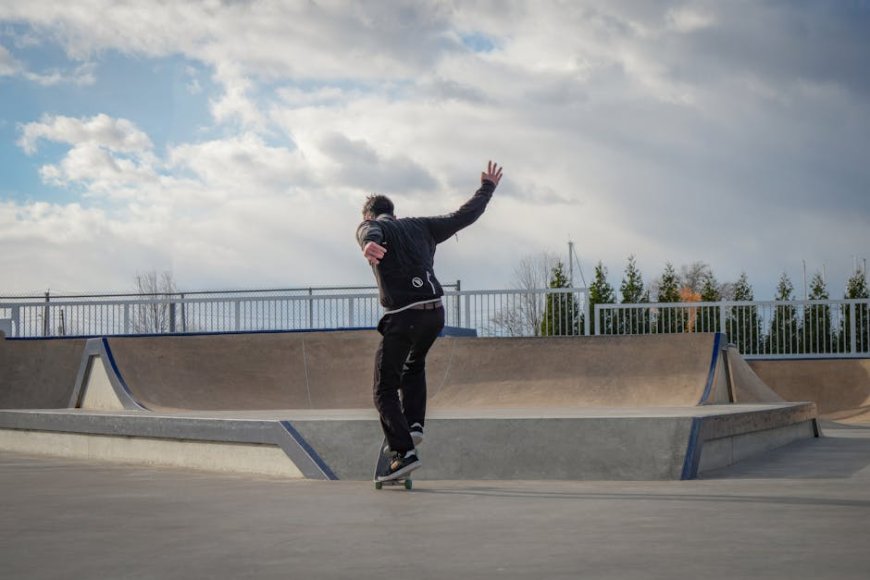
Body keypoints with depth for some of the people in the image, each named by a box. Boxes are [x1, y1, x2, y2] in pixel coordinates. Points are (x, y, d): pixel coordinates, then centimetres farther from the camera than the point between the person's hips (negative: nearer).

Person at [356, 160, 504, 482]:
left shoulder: (369, 227, 7)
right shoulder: (420, 226, 19)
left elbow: (370, 234, -20)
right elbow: (464, 216, 25)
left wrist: (370, 245, -44)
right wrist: (488, 187, 41)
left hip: (402, 317, -5)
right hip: (435, 312, 5)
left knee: (385, 390, 4)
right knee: (414, 366, 32)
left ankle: (404, 452, -8)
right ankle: (413, 423, 17)